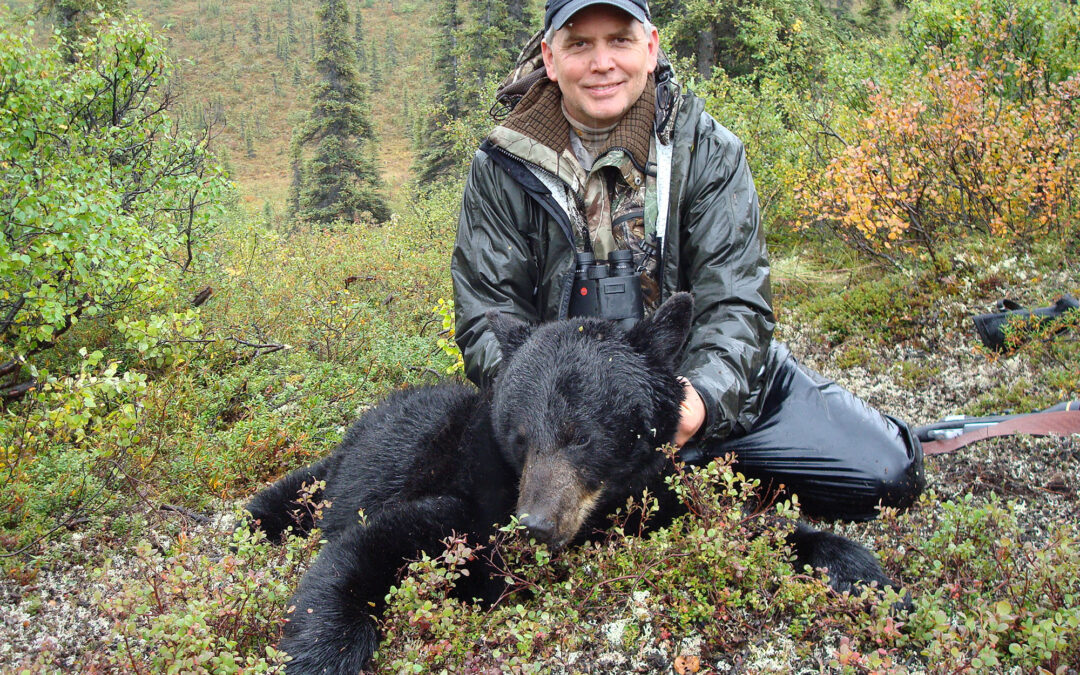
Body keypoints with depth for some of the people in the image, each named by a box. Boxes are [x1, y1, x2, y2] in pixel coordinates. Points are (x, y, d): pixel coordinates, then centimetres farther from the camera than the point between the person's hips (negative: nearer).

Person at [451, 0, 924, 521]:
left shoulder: (707, 148, -3)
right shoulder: (503, 168, -3)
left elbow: (734, 302, -11)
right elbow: (487, 317, -5)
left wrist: (706, 397, -32)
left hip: (705, 383, 1)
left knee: (886, 473, -12)